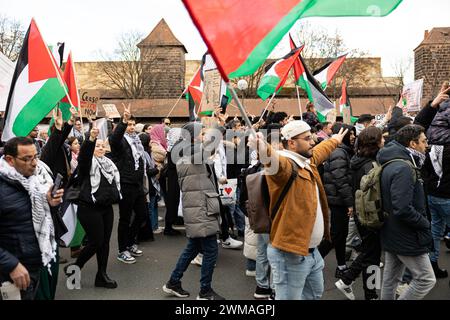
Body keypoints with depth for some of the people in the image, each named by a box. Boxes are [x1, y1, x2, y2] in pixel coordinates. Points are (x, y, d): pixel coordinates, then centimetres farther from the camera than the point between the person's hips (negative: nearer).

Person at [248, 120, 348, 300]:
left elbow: (321, 151, 31)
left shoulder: (308, 161, 9)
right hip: (290, 254, -10)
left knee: (315, 293, 28)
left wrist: (335, 140, 50)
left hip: (311, 251, 10)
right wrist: (264, 150, -66)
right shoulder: (285, 164, -19)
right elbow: (275, 162, -44)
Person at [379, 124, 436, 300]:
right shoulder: (404, 168, -23)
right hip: (407, 238, -9)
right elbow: (403, 209, -30)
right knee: (426, 279, 5)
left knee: (390, 279, 17)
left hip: (390, 235, 9)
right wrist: (425, 223, -14)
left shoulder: (391, 163, 8)